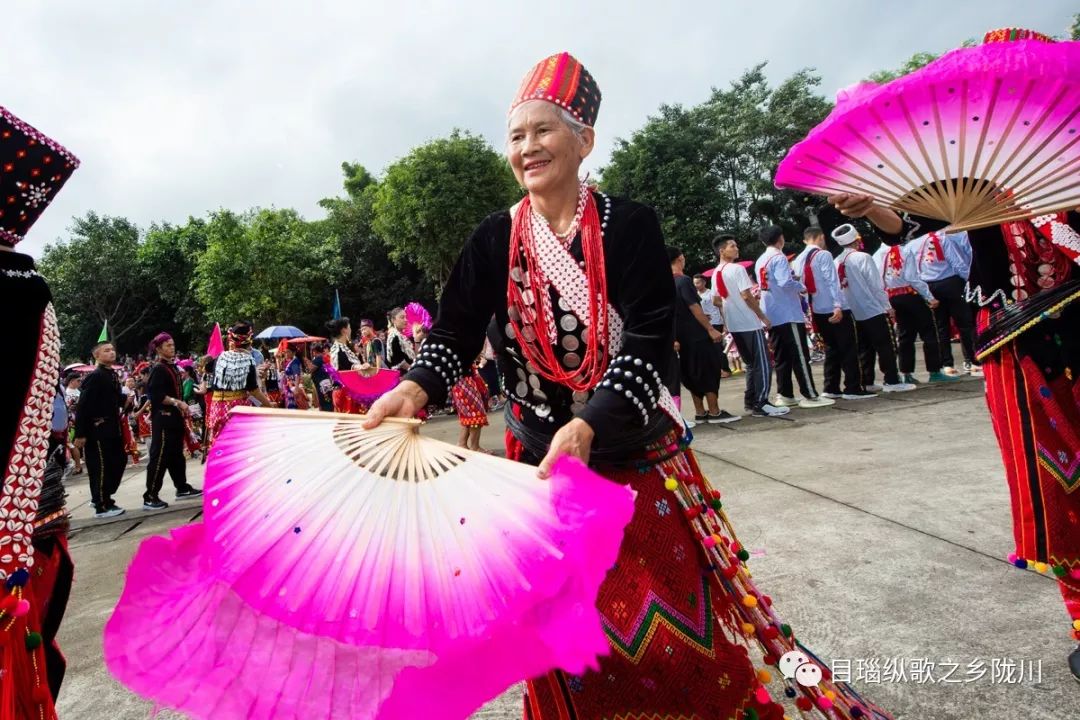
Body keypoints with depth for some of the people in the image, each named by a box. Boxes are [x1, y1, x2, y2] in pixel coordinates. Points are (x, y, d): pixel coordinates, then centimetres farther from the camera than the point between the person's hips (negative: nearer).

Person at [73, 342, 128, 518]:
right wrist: (80, 434, -19)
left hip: (113, 427, 9)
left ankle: (100, 497, 30)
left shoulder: (114, 375, 11)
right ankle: (102, 506, 10)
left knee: (119, 461, 15)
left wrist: (125, 400, 3)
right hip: (98, 429, -9)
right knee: (101, 467, -1)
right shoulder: (94, 377, -15)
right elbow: (83, 406, -18)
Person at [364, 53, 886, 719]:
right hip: (541, 453, 2)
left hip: (636, 451, -1)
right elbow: (456, 333, -5)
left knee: (671, 621, 8)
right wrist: (417, 388, -26)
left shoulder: (630, 226, -9)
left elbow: (649, 342, -18)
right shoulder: (496, 239, 0)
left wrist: (588, 424, -32)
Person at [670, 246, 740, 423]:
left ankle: (700, 413, 15)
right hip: (697, 335, -8)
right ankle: (714, 412, 1)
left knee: (694, 375, 12)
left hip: (683, 336, 8)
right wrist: (711, 329, -16)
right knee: (709, 372, -1)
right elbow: (694, 307, -19)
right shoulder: (684, 281, -14)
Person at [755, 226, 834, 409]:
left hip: (772, 316, 8)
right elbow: (785, 282, -24)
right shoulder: (779, 258, -12)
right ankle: (810, 396, -2)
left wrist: (794, 291, 23)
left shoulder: (760, 262, 13)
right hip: (788, 314, -8)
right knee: (800, 356, -4)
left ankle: (784, 395, 12)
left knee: (781, 357, 10)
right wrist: (802, 287, -6)